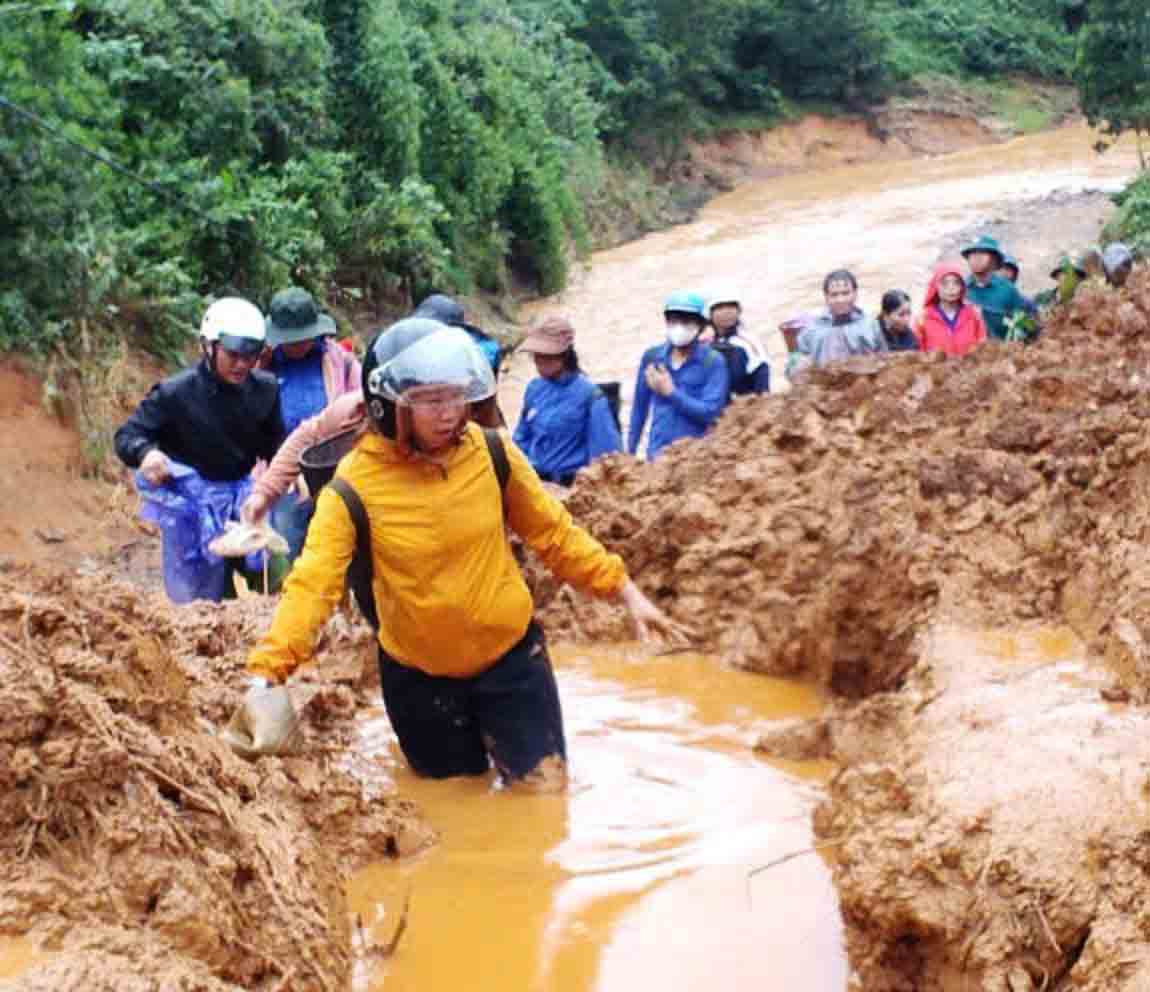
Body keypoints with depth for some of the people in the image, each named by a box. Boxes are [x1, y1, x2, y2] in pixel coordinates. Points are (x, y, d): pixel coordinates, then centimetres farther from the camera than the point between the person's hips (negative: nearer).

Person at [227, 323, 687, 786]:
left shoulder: (492, 453, -12)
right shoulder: (354, 488, -21)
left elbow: (553, 533, 1)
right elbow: (311, 584, -29)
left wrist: (627, 592, 0)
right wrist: (266, 674, -43)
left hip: (510, 653, 1)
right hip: (419, 674, -1)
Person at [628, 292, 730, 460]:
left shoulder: (713, 361, -4)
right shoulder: (651, 357, 8)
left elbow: (710, 412, -13)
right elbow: (640, 407, 15)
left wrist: (671, 392, -12)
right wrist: (630, 451, 15)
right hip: (657, 453, 3)